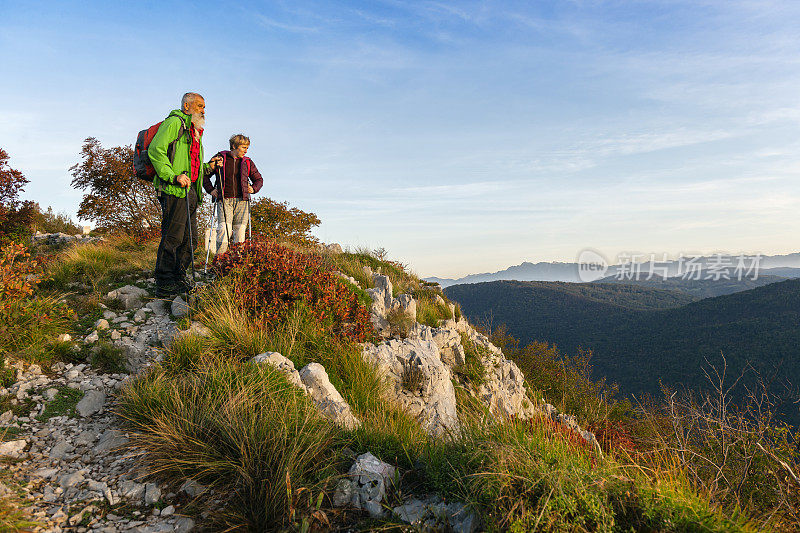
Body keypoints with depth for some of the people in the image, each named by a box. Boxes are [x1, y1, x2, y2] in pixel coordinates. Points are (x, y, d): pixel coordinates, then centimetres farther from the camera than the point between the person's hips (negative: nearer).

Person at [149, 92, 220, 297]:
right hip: (174, 190, -9)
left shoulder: (195, 132, 28)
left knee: (189, 237, 10)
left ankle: (178, 279, 19)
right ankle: (164, 284, -5)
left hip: (191, 191, 9)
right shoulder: (174, 122, -1)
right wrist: (174, 176, -22)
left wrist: (208, 167, 14)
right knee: (172, 237, -10)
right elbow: (155, 150, -14)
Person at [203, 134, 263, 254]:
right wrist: (210, 190, 6)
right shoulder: (220, 158, 9)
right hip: (224, 200, -2)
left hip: (242, 200, 3)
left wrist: (254, 189, 5)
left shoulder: (247, 162, 15)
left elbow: (259, 179, 25)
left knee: (240, 232, -4)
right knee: (224, 229, -18)